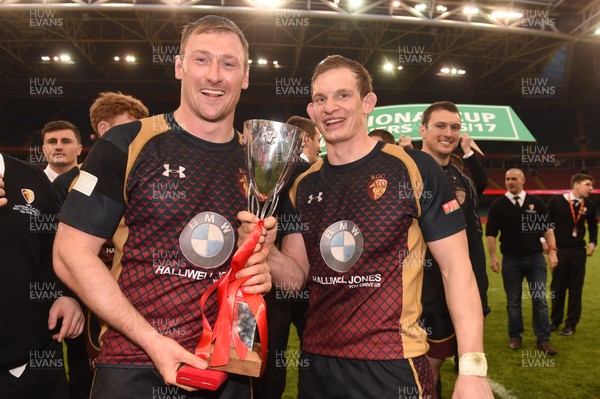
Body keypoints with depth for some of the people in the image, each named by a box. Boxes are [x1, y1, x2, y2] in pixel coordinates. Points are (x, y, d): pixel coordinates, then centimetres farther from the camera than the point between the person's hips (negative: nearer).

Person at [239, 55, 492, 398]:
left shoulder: (413, 168, -10)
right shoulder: (304, 187, 4)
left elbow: (456, 268, -8)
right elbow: (297, 277, 8)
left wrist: (473, 368, -13)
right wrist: (267, 250, -14)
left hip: (392, 365, -4)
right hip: (317, 363, 5)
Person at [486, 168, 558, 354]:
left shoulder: (536, 202, 4)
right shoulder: (498, 205, 1)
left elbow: (547, 228, 6)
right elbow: (491, 233, 0)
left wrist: (552, 251, -3)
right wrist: (493, 256, -7)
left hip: (535, 257, 1)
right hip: (511, 260, 0)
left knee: (540, 300, 2)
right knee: (513, 301, 7)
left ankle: (543, 340, 9)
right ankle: (515, 337, 21)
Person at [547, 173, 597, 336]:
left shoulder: (589, 205, 1)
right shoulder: (556, 200, -8)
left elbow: (593, 226, 16)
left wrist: (592, 242, 3)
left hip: (578, 251, 2)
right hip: (559, 250, -2)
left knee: (575, 288, 5)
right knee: (557, 287, 9)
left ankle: (571, 324, 16)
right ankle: (555, 321, 25)